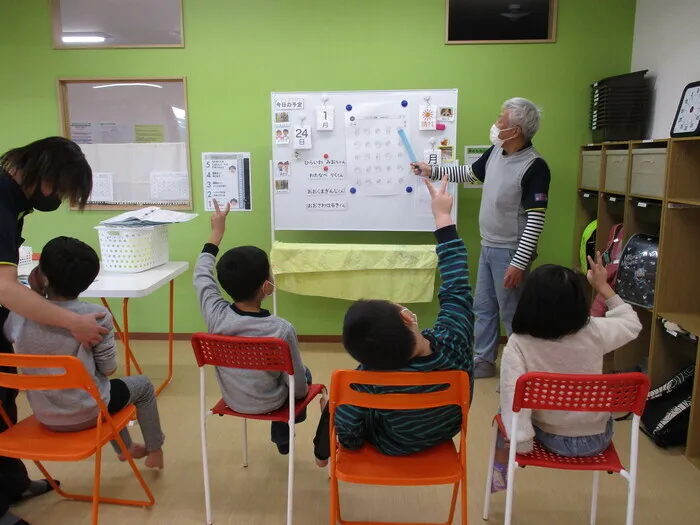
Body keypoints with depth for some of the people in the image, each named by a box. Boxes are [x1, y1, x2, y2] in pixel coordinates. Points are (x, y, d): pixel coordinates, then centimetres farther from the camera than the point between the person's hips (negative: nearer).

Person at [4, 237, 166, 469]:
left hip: (44, 415, 5)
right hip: (87, 413, -4)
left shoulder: (20, 314, -15)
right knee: (143, 385, 24)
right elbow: (108, 369, -13)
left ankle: (126, 448, 49)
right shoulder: (96, 315, -23)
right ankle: (155, 451, 38)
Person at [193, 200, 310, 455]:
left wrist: (216, 233, 5)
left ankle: (281, 434, 49)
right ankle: (283, 435, 43)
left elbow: (202, 275, -3)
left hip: (231, 399, 4)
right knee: (305, 374, 27)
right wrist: (302, 391, 4)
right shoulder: (282, 329, -33)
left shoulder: (215, 315, -25)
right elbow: (298, 385, -20)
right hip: (268, 404, -4)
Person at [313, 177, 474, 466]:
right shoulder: (453, 339, -37)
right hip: (445, 431, 4)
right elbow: (457, 284, -22)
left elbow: (347, 433, -26)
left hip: (395, 446, -3)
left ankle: (323, 453, 46)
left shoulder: (372, 379, -40)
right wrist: (443, 216, -13)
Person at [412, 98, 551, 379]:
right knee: (483, 307, 17)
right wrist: (432, 171, 21)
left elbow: (536, 220, -22)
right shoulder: (496, 152, 4)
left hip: (510, 252, -8)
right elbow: (469, 173, 22)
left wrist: (519, 262, -24)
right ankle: (483, 361, 32)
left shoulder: (534, 166, -20)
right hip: (488, 247, 8)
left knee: (512, 314, 2)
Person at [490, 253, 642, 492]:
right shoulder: (594, 331, -18)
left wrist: (522, 443, -19)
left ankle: (500, 471, 29)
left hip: (552, 439, -2)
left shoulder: (517, 345, -25)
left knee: (505, 406, 24)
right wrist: (604, 287, 8)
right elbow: (632, 324, 2)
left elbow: (513, 400, -29)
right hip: (598, 440, 2)